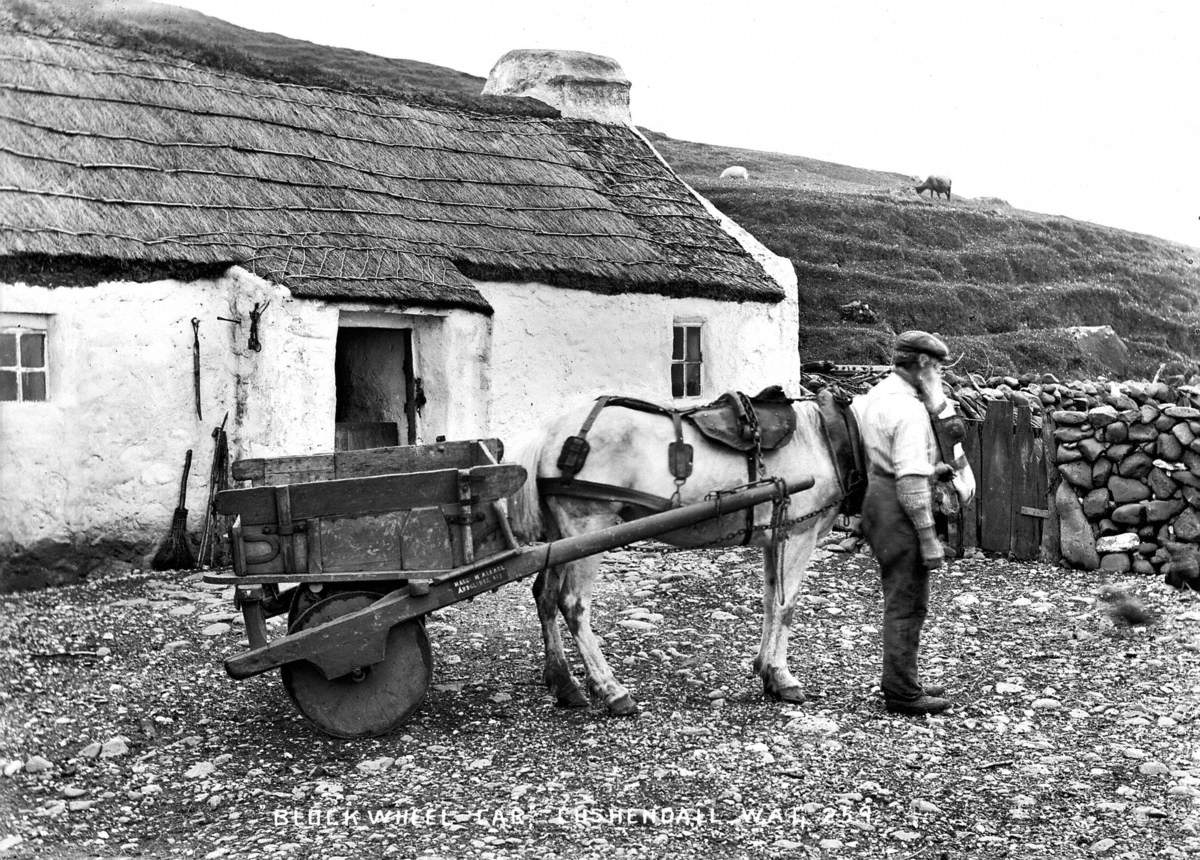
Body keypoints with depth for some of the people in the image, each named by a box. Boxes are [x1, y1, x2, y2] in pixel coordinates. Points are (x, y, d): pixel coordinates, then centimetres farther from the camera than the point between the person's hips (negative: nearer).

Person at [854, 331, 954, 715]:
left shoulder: (869, 397, 11)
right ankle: (901, 693, 7)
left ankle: (901, 681, 30)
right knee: (908, 604, -1)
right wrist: (928, 538, -22)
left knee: (902, 600, 20)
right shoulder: (909, 410, -19)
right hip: (900, 513, -10)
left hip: (876, 500, 10)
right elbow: (911, 481, -24)